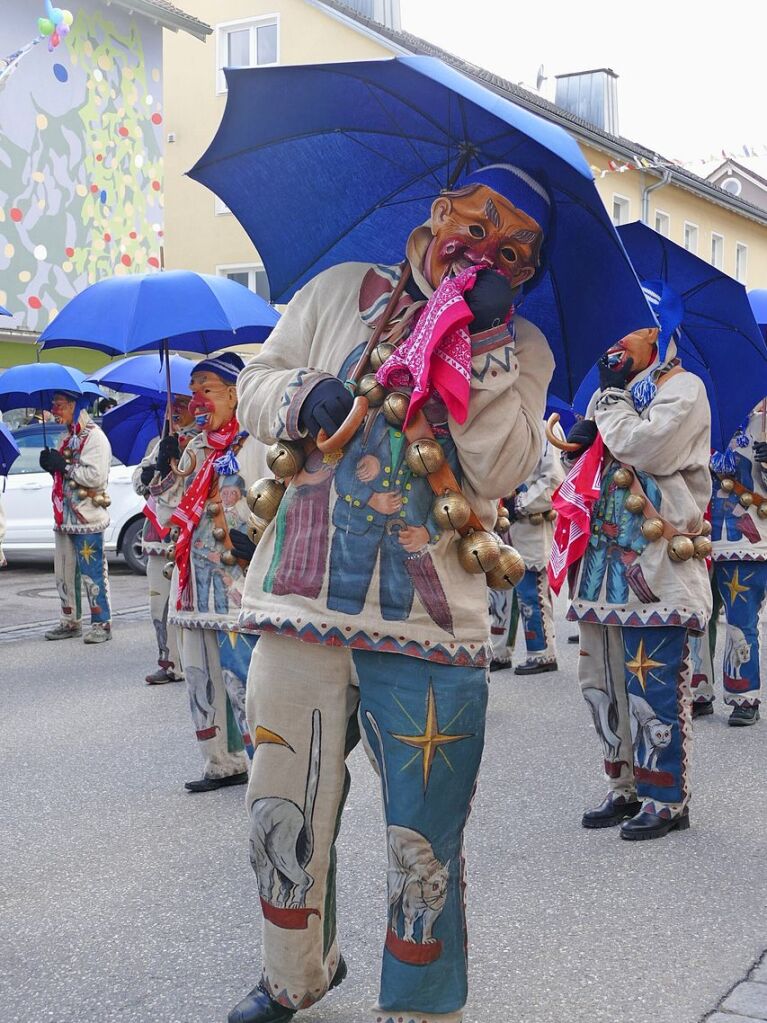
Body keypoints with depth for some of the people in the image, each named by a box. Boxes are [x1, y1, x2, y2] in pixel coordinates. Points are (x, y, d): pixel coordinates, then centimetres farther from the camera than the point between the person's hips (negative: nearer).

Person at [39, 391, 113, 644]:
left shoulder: (94, 438, -10)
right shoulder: (68, 438, 18)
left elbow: (96, 476, -21)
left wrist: (64, 466, -16)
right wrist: (51, 464, 4)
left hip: (87, 518, -9)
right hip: (65, 517, 9)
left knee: (92, 573, -5)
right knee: (64, 573, 12)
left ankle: (102, 623, 3)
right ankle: (70, 621, 21)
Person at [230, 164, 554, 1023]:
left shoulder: (520, 349, 8)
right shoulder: (342, 292, 12)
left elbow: (501, 470, -7)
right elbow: (255, 387, 13)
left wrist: (483, 346, -13)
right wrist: (299, 397, -9)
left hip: (427, 630, -1)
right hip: (302, 604, 2)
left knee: (423, 853, 1)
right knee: (282, 824, 12)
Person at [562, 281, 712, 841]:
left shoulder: (683, 388, -3)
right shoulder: (621, 392, 21)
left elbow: (648, 448, -19)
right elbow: (582, 448, 25)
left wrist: (611, 396, -7)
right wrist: (583, 436, 2)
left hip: (656, 568, -8)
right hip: (607, 566, 8)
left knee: (653, 686, -7)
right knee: (605, 683, 11)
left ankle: (665, 799, 4)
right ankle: (625, 787, 23)